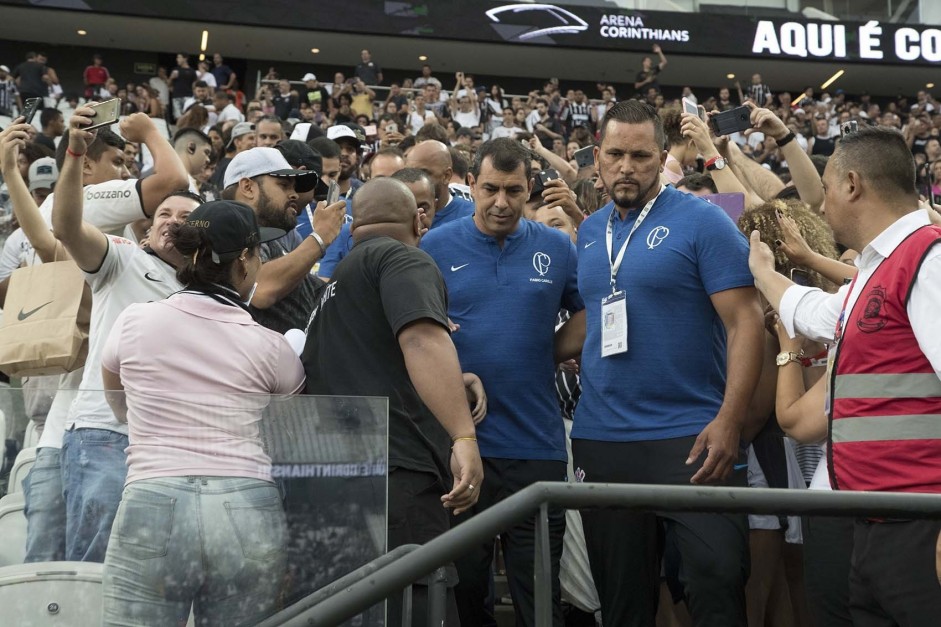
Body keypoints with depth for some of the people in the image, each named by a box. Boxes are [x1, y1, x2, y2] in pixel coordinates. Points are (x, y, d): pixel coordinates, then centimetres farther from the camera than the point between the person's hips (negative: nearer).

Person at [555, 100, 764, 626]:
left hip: (691, 438, -5)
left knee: (717, 583, -6)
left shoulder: (702, 222, -7)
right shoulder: (590, 233, 12)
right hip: (601, 440, 6)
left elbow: (745, 321, -12)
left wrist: (729, 421, -22)